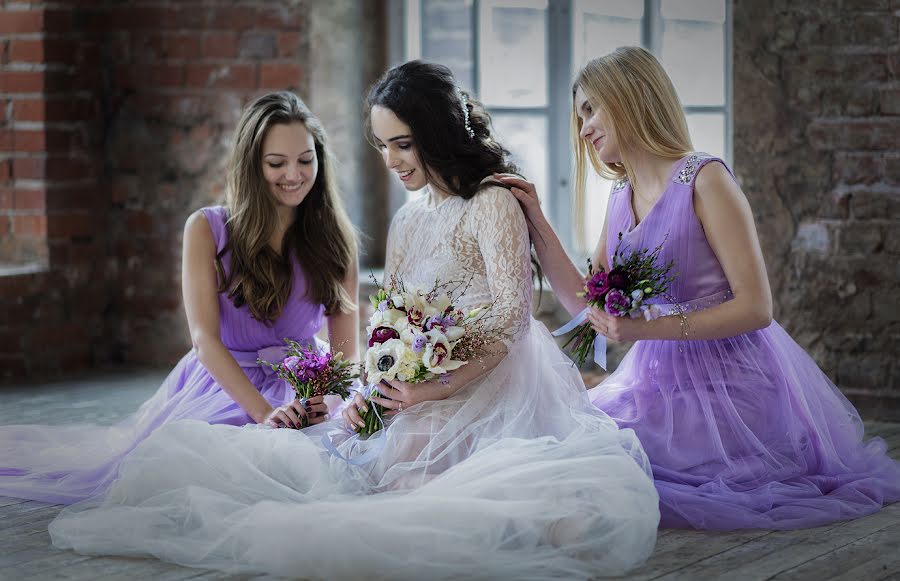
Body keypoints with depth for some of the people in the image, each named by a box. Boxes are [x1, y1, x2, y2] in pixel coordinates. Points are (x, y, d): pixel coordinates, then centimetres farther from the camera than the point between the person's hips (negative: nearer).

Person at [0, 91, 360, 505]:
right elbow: (205, 339, -11)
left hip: (301, 394, 1)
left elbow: (347, 350, 3)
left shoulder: (335, 238, 3)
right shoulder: (207, 230, -2)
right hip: (219, 389, -1)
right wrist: (264, 413, -26)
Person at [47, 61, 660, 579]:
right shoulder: (408, 220, 20)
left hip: (487, 392, -7)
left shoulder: (493, 205, -5)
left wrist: (437, 390, -20)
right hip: (415, 402, 8)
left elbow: (512, 317, -13)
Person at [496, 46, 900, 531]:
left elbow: (755, 307, -18)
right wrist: (536, 223, 5)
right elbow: (587, 304, 12)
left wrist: (647, 327, -24)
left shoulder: (704, 180, -14)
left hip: (728, 382, -8)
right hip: (658, 378, 8)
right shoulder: (622, 197, 10)